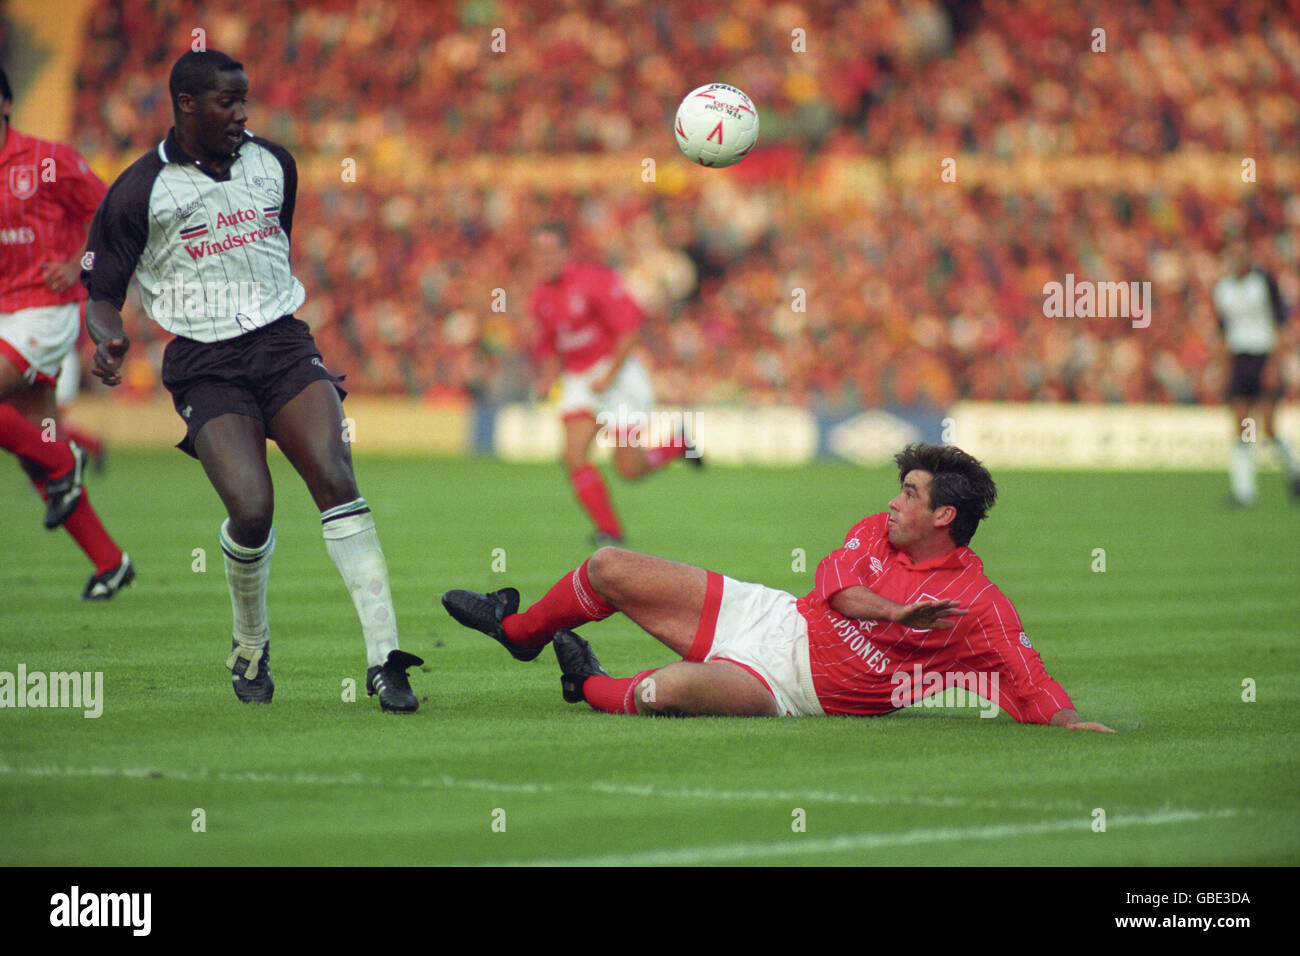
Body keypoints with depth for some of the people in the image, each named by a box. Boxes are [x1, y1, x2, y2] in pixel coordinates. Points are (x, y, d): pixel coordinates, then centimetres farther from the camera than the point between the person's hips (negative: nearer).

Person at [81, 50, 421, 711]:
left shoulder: (273, 163, 11)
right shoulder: (139, 192, -2)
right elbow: (101, 289, 4)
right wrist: (108, 338, -16)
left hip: (282, 342, 3)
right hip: (204, 365, -3)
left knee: (334, 478, -18)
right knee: (250, 508, -21)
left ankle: (384, 657, -19)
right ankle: (250, 651, 8)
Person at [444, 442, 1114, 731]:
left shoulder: (977, 606, -13)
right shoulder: (876, 532, 4)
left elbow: (1028, 676, -18)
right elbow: (834, 581, -8)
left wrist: (1067, 720, -37)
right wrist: (895, 611, -24)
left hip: (795, 687, -6)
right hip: (773, 618, 6)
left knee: (674, 687, -36)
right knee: (610, 567, 4)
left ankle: (593, 689, 1)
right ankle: (519, 630, 36)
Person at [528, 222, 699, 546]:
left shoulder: (594, 279, -15)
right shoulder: (541, 297, 7)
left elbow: (628, 328, -18)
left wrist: (609, 377, -19)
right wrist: (547, 379, 2)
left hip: (618, 376, -6)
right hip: (578, 382, 6)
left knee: (629, 468, -6)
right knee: (574, 457, -14)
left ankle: (679, 444, 24)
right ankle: (610, 531, -7)